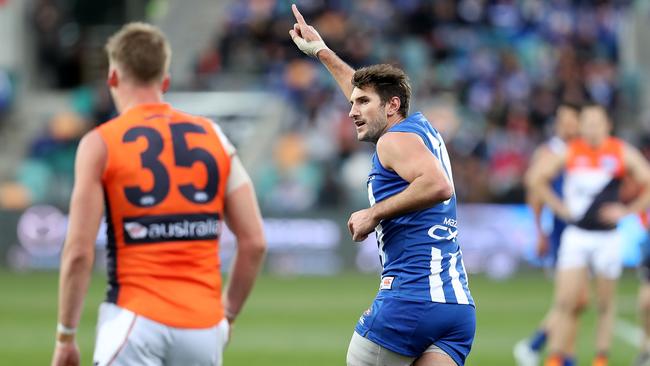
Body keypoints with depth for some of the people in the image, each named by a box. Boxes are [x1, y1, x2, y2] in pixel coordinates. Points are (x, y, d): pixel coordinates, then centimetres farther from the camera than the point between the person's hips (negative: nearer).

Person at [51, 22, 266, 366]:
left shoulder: (100, 144, -1)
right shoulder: (213, 137, 10)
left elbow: (79, 252, -8)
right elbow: (254, 243, 6)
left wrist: (65, 336, 0)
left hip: (137, 321, -4)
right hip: (204, 324, 4)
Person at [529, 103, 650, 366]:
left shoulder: (623, 154, -2)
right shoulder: (569, 153, 0)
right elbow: (538, 178, 12)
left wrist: (626, 211, -7)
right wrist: (559, 207, 4)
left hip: (607, 237, 0)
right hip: (576, 235, 0)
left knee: (605, 304, 7)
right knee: (565, 302, -8)